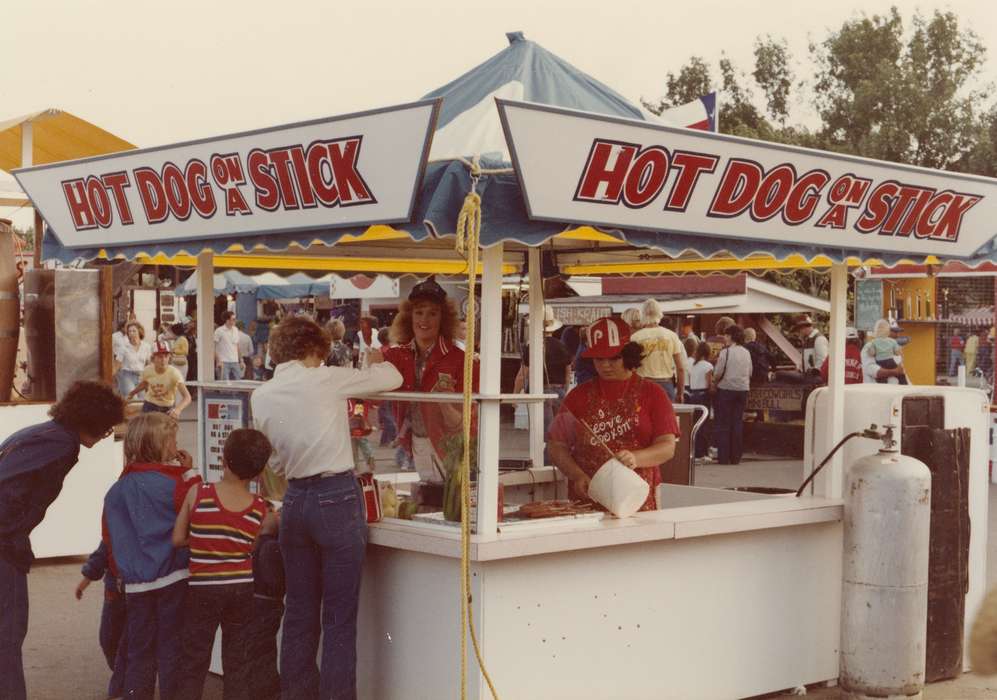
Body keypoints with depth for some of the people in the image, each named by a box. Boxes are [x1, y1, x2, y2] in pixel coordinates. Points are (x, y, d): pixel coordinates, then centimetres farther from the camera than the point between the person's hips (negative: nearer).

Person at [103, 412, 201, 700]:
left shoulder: (117, 490, 5)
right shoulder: (172, 483, -12)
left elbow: (110, 537, 10)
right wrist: (191, 473, -3)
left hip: (135, 584, 4)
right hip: (173, 579, -4)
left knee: (139, 652, 12)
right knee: (170, 649, 5)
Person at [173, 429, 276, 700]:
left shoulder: (197, 494, -9)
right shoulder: (262, 512, -5)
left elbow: (177, 539, -5)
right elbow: (254, 548, -5)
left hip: (202, 588, -1)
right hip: (243, 588, 1)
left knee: (194, 663, 8)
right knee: (238, 663, 12)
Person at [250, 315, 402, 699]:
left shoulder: (261, 396, 6)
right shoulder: (325, 380, -9)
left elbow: (275, 463, 15)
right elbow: (391, 378, 2)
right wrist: (375, 361, 22)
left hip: (295, 499, 6)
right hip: (338, 498, -5)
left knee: (299, 611, 15)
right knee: (339, 618, 1)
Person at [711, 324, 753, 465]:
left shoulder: (725, 352, -12)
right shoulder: (746, 352, 5)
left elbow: (718, 373, -13)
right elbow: (750, 373, 11)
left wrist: (714, 385, 2)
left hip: (726, 389, -5)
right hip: (742, 389, 5)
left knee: (723, 423, 3)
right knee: (738, 423, 10)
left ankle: (723, 456, 1)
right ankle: (735, 457, 11)